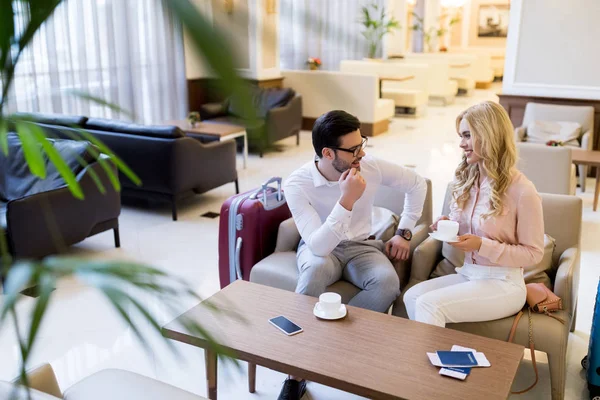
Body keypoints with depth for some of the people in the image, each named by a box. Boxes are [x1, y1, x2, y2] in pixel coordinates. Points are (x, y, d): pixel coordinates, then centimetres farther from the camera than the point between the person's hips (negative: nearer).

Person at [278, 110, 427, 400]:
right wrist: (347, 200, -39)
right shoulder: (296, 184, -23)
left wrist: (404, 232, 2)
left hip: (360, 245, 3)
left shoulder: (372, 167, -15)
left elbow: (417, 184, 5)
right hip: (319, 247, -2)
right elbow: (319, 247, -31)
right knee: (316, 269, -39)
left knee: (387, 282, -31)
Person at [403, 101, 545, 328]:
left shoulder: (522, 191, -16)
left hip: (502, 284, -6)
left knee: (428, 305, -24)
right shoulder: (466, 180, 5)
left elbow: (533, 253, -11)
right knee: (411, 296, -16)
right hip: (467, 274, 7)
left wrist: (481, 245, -21)